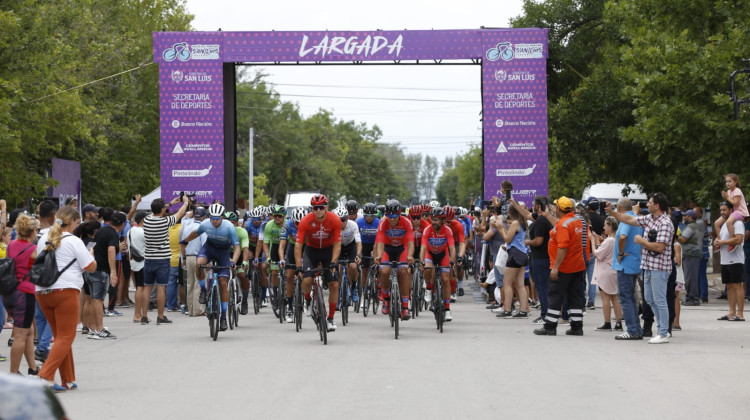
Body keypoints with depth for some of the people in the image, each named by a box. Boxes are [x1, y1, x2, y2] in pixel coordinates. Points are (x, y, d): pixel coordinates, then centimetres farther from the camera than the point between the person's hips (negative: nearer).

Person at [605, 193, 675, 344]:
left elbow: (659, 247, -23)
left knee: (659, 300, -5)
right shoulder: (649, 218, 11)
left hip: (659, 267, -10)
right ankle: (662, 327, 24)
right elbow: (629, 219, 20)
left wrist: (641, 241, -12)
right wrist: (611, 211, 16)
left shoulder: (665, 223, -17)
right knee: (650, 299, 15)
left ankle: (663, 334, 0)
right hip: (648, 266, 10)